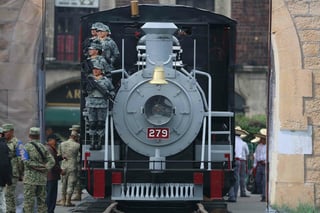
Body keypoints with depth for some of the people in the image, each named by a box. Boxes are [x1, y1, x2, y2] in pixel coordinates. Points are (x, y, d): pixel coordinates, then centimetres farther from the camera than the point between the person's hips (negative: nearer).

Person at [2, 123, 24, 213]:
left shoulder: (17, 143, -8)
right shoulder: (4, 143, 15)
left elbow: (21, 160, -10)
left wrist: (21, 174, -11)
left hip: (13, 173, -8)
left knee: (9, 193, -10)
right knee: (11, 193, 11)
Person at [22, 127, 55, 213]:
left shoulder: (27, 147, -4)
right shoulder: (43, 147, 10)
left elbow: (26, 161, -15)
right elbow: (51, 161, 2)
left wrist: (39, 166, -9)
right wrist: (45, 168, -7)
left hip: (30, 178, -4)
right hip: (42, 179, 5)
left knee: (29, 200, -3)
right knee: (41, 200, 11)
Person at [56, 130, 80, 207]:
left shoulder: (62, 144, 3)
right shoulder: (77, 145, -10)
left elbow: (59, 155, 9)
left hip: (64, 166, 4)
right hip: (73, 166, -4)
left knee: (63, 184, 14)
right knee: (70, 184, 1)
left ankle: (63, 200, 16)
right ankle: (68, 201, 1)